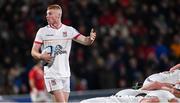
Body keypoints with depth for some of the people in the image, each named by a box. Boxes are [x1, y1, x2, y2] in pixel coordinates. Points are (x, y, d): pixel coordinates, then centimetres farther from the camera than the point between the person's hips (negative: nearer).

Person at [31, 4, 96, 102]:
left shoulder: (69, 30, 5)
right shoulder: (42, 31, 0)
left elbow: (85, 41, -2)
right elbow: (33, 52, 2)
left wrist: (90, 39, -26)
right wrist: (41, 56, -20)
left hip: (65, 73, 3)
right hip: (51, 74, -3)